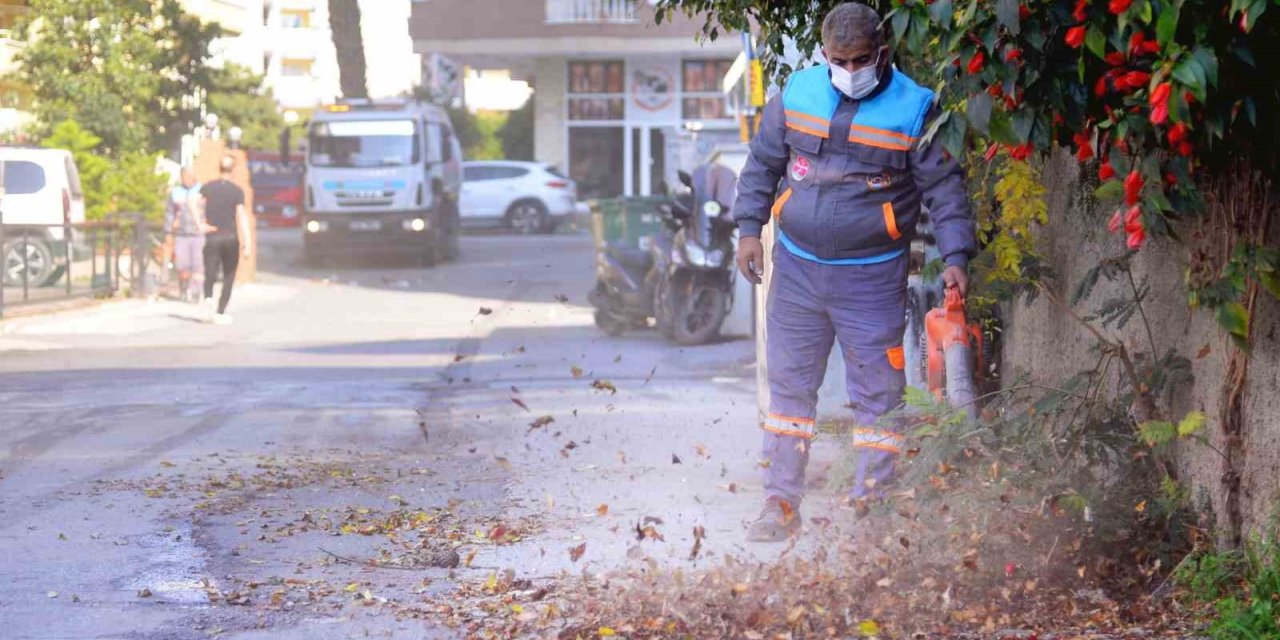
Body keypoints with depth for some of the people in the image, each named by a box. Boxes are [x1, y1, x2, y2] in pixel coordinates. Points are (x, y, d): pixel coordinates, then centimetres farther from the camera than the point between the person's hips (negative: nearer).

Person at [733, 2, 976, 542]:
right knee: (789, 386, 8)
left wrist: (956, 258, -15)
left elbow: (944, 188, -7)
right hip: (796, 269, 3)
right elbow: (762, 164, 11)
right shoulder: (797, 94, 0)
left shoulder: (913, 108, -9)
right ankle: (781, 506, 16)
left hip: (872, 278, -3)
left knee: (877, 396, 0)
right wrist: (749, 229, 5)